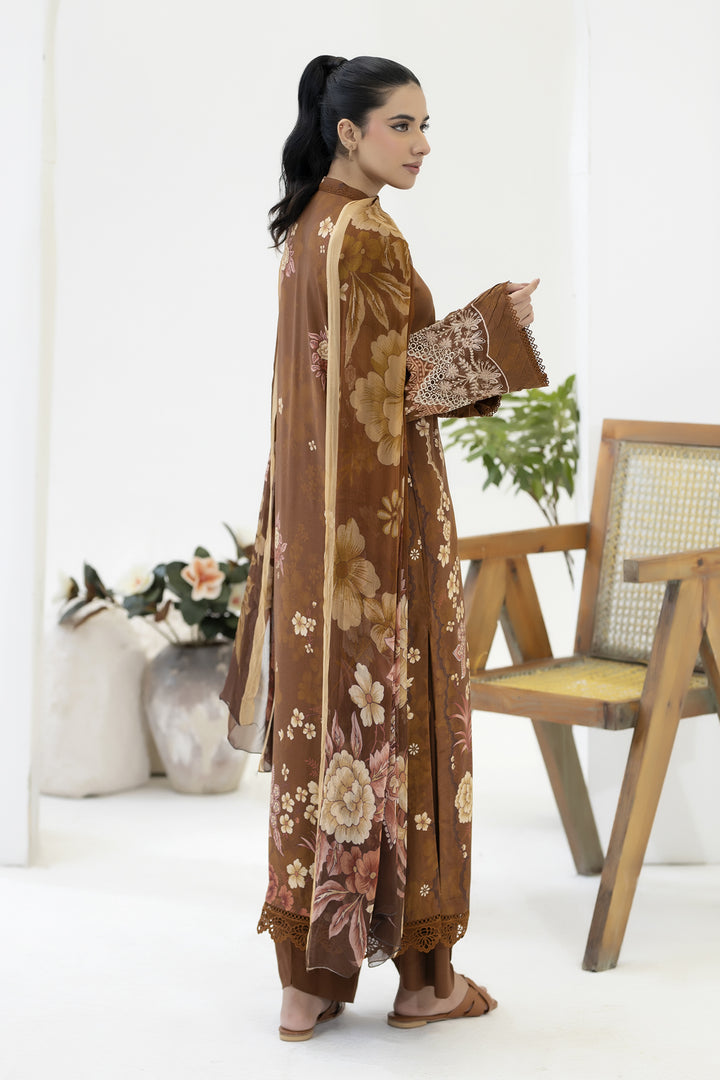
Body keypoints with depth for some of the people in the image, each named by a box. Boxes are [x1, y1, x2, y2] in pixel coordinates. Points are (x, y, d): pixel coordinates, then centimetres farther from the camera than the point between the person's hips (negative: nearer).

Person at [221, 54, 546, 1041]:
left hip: (314, 514, 9)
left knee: (318, 720, 9)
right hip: (381, 514, -9)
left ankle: (310, 977, 14)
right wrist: (491, 324, -10)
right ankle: (422, 970, 11)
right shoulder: (369, 236, -15)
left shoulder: (305, 229, 14)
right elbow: (390, 384, -17)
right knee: (395, 715, 0)